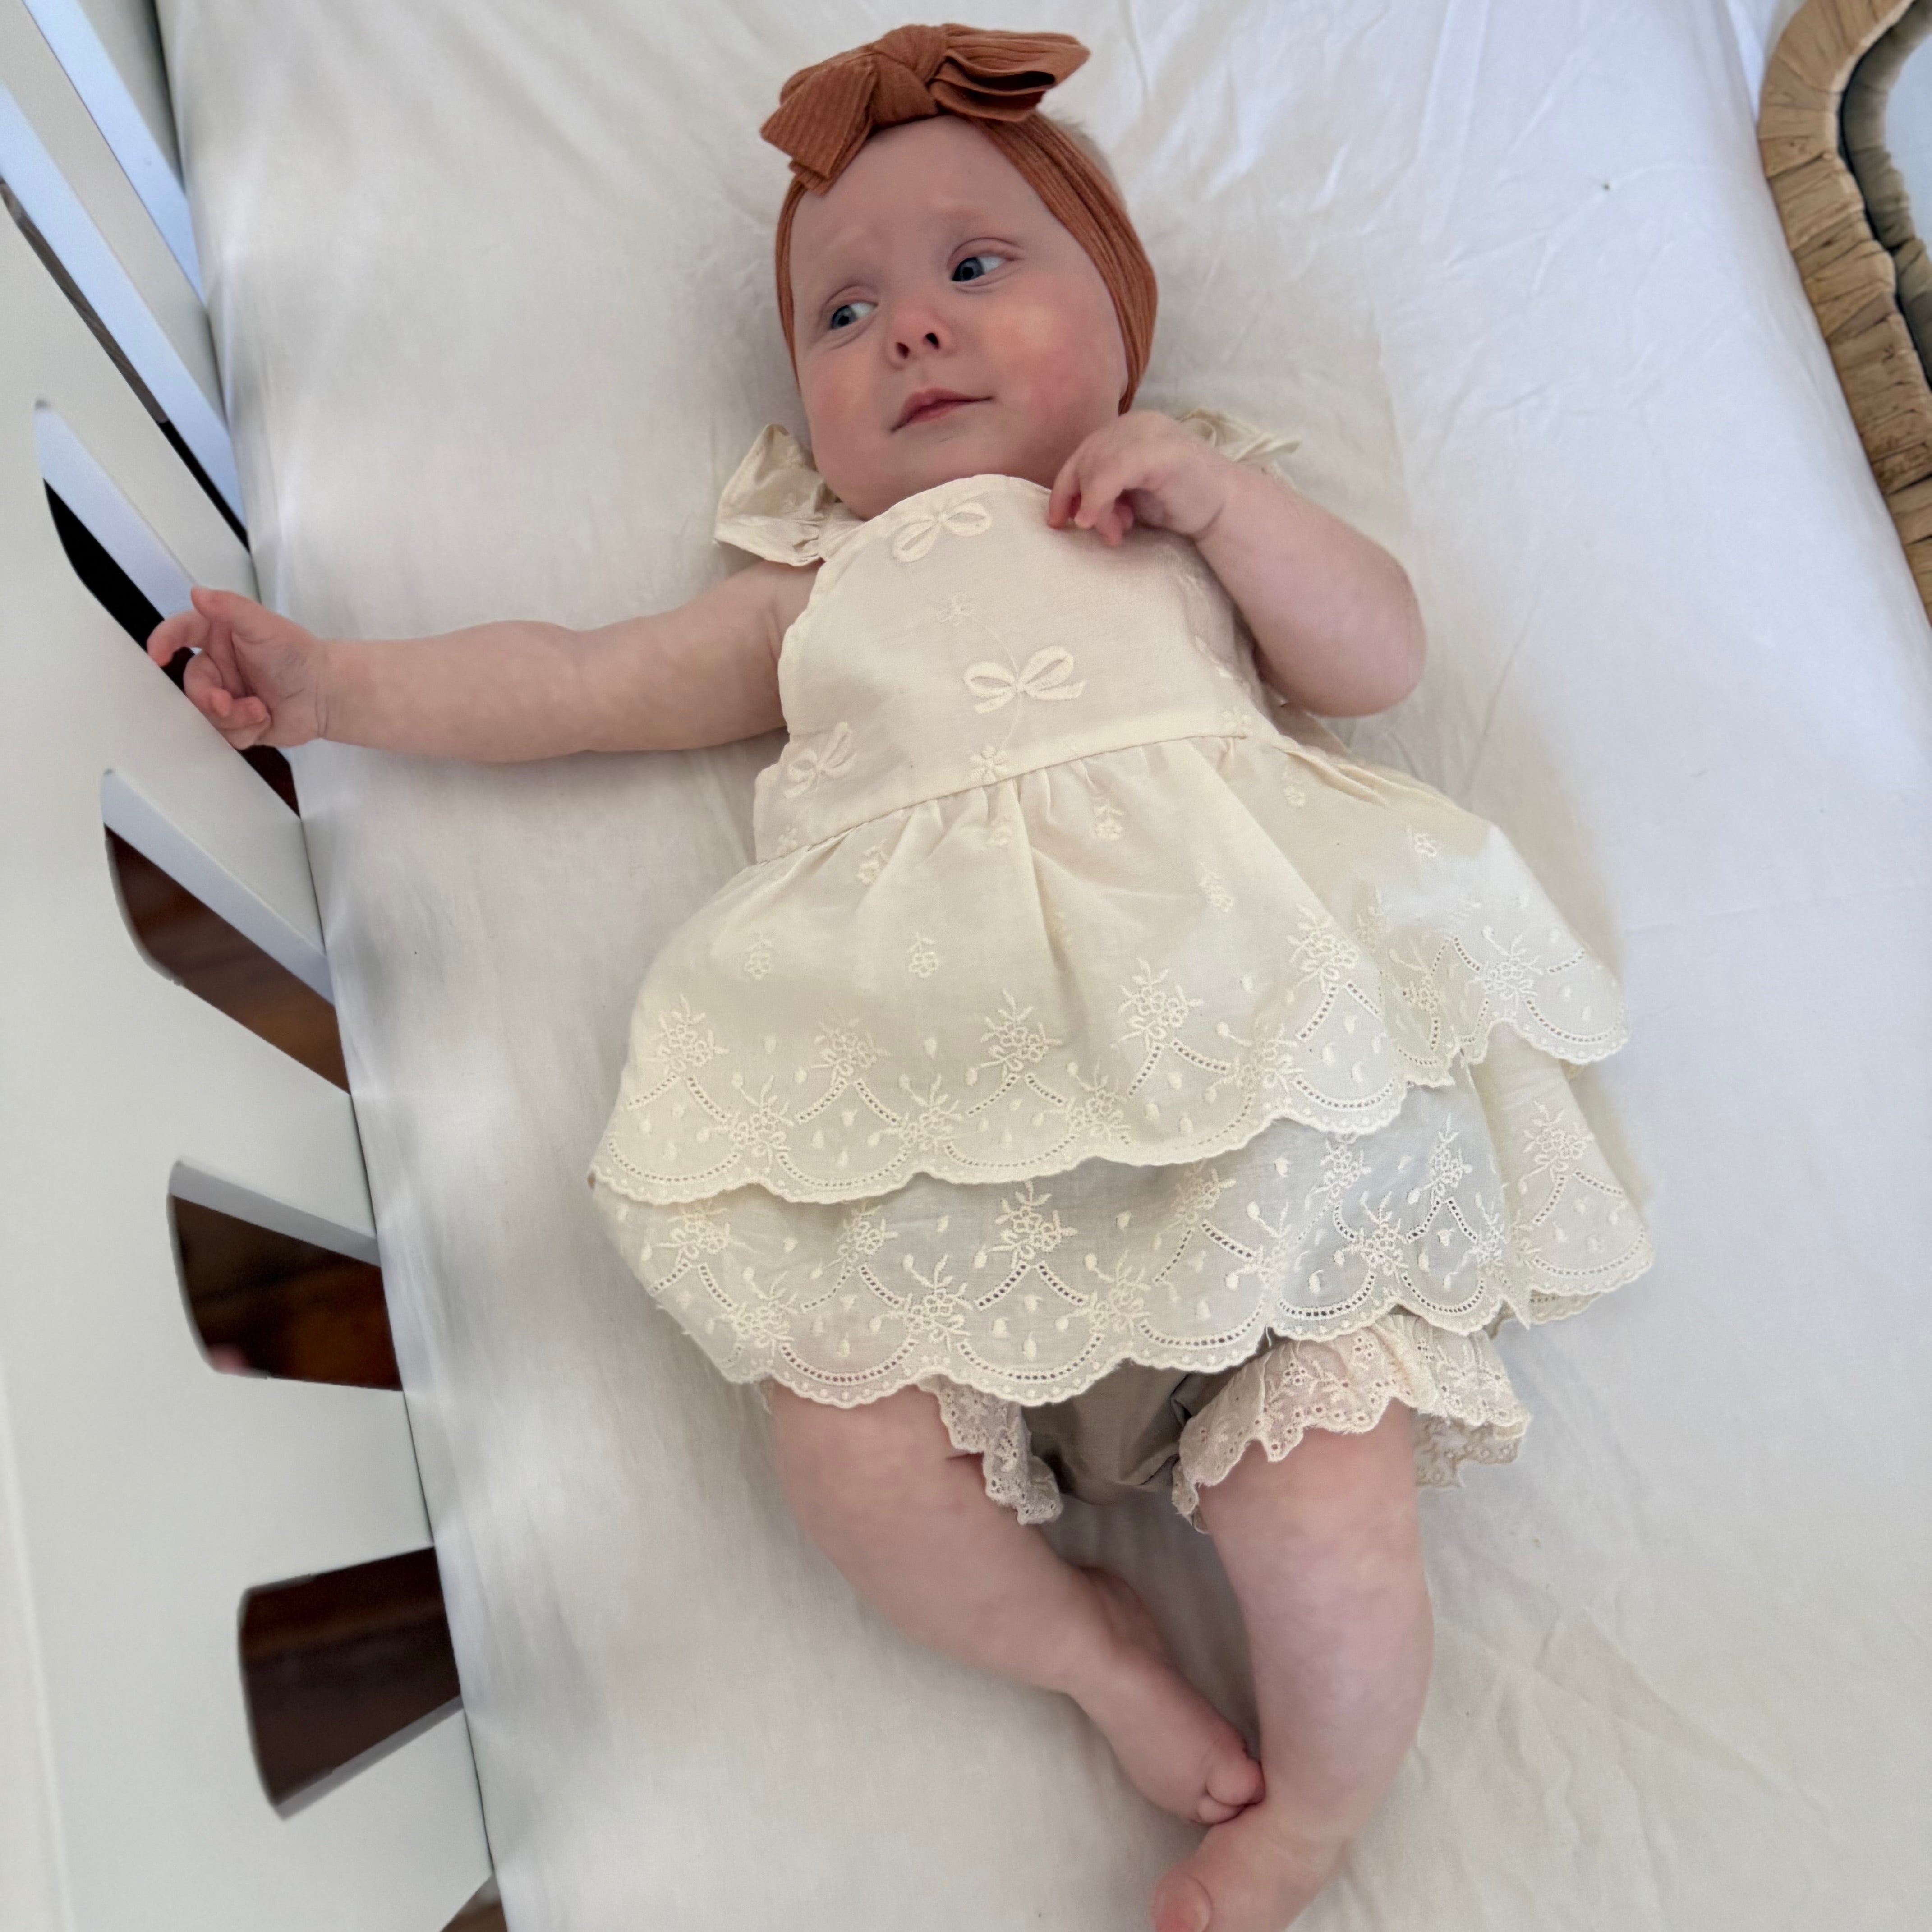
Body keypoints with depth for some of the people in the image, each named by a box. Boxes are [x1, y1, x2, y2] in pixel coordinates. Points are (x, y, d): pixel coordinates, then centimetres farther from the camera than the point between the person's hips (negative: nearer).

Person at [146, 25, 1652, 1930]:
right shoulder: (827, 594, 28)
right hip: (946, 1140, 2)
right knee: (848, 1448, -21)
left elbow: (1378, 659, 14)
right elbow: (579, 680, 26)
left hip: (1246, 1084, -1)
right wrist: (331, 681, 22)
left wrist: (1224, 493, 3)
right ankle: (1092, 1645, 9)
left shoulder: (1184, 516, 25)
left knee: (1328, 1527, -14)